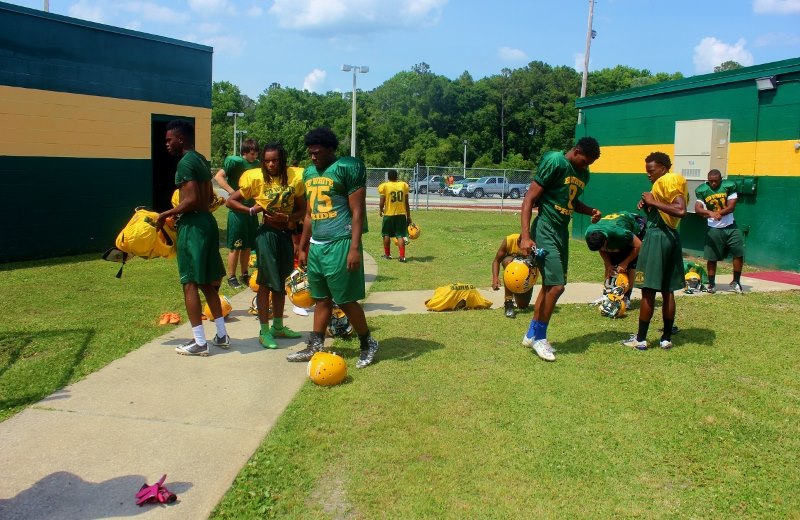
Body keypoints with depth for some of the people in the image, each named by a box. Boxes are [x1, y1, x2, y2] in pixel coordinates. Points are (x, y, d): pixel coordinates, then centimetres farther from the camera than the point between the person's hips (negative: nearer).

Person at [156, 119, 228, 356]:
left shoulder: (185, 163, -15)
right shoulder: (202, 160, 14)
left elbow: (192, 200, -22)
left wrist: (166, 214, -11)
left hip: (193, 226, -9)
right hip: (207, 222, 10)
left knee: (190, 283, -2)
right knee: (206, 282, 16)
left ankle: (199, 342, 3)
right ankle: (221, 335, 21)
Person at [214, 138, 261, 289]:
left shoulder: (257, 164, 7)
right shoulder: (235, 161, -11)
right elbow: (218, 177, -17)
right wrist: (233, 192, -23)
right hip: (237, 210, -6)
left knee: (247, 246, 14)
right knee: (235, 247, 0)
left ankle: (245, 275, 26)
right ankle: (231, 277, 11)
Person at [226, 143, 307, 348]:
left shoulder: (295, 180, -4)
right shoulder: (257, 179, -8)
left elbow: (302, 209, 2)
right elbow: (230, 200, -3)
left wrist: (286, 218, -15)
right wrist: (252, 210, -15)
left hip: (286, 235, 4)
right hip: (267, 234, -4)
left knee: (280, 282, 15)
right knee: (266, 283, 0)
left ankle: (278, 326, 29)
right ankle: (264, 331, 10)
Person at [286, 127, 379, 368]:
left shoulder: (347, 168, -8)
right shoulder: (309, 173, 16)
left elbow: (357, 211, -12)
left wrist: (355, 248, -18)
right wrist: (302, 247, 21)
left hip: (339, 244, -7)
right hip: (316, 245, 7)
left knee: (345, 299, -2)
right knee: (321, 298, 13)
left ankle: (368, 344, 15)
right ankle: (315, 347, 20)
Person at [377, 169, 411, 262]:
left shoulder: (385, 186, -7)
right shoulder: (404, 185, 3)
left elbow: (382, 203, -7)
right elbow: (406, 203, 3)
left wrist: (380, 210, 14)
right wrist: (408, 216, 10)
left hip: (389, 214, -2)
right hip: (401, 214, 2)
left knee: (386, 234, 15)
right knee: (400, 235, 2)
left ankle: (387, 254, 24)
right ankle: (402, 256, -7)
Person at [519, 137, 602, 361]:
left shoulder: (583, 173, 9)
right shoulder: (555, 162, -15)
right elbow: (529, 199, -16)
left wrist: (590, 210, 5)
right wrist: (525, 236, -23)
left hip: (562, 232, 9)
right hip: (545, 231, -9)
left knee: (550, 285, 13)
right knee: (556, 286, -11)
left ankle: (532, 334, 25)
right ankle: (538, 336, 6)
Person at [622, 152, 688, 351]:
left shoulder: (668, 181, -12)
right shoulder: (663, 183, 18)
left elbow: (680, 211, -25)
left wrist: (653, 202, -19)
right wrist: (648, 205, 7)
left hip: (658, 236, -10)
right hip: (669, 236, 10)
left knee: (648, 290, -4)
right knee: (667, 291, 10)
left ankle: (640, 339, 0)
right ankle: (666, 338, 15)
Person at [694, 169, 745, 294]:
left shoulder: (729, 186, -8)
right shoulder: (702, 190, -7)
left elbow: (731, 207, -11)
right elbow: (698, 209, -17)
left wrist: (717, 213, -24)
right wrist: (711, 213, -35)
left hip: (730, 227, 1)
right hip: (714, 229, -1)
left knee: (739, 253, -2)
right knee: (712, 257, 2)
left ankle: (736, 281, 16)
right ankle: (711, 284, 17)